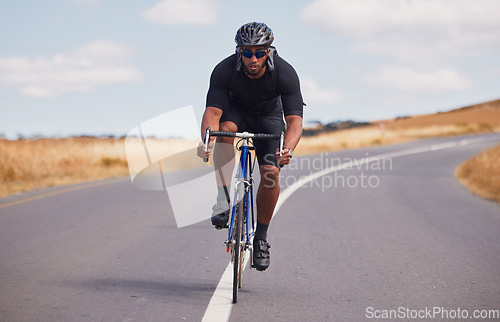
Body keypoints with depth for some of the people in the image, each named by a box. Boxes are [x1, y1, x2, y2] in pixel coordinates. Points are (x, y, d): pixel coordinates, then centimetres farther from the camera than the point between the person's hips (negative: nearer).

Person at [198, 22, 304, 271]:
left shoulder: (285, 73, -33)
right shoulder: (224, 70, -31)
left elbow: (295, 120, -39)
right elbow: (212, 111, -36)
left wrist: (288, 150, -59)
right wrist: (206, 141, -57)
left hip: (268, 116, 0)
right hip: (235, 110, 0)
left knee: (271, 173, -17)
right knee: (225, 130, -36)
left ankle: (261, 238, 1)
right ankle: (224, 201, -31)